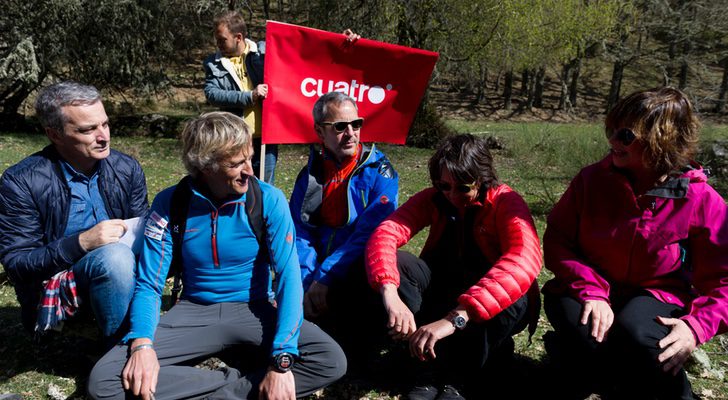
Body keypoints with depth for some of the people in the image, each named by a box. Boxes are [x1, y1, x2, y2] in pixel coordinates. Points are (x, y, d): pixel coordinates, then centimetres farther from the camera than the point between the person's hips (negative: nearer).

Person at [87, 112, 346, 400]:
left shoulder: (268, 200, -11)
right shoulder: (169, 204, -8)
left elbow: (288, 276, -16)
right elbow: (149, 285, -4)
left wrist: (281, 362, -27)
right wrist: (142, 343, -26)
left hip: (255, 310, -1)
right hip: (195, 312, 1)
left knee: (332, 361, -26)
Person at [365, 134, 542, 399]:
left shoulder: (506, 203, -21)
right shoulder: (432, 198, -9)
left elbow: (524, 261, -41)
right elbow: (385, 234, -23)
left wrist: (455, 318, -52)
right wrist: (390, 293, -44)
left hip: (490, 308, -3)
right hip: (443, 296, 3)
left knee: (515, 298, -37)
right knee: (395, 262, -23)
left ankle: (458, 378, -16)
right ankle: (434, 366, -23)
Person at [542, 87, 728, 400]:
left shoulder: (702, 201, -10)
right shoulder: (592, 179, -7)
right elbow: (557, 240, -7)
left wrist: (696, 328, -24)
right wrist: (590, 290, -23)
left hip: (656, 294, 0)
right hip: (593, 290, 1)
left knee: (636, 334, -35)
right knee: (583, 335, -33)